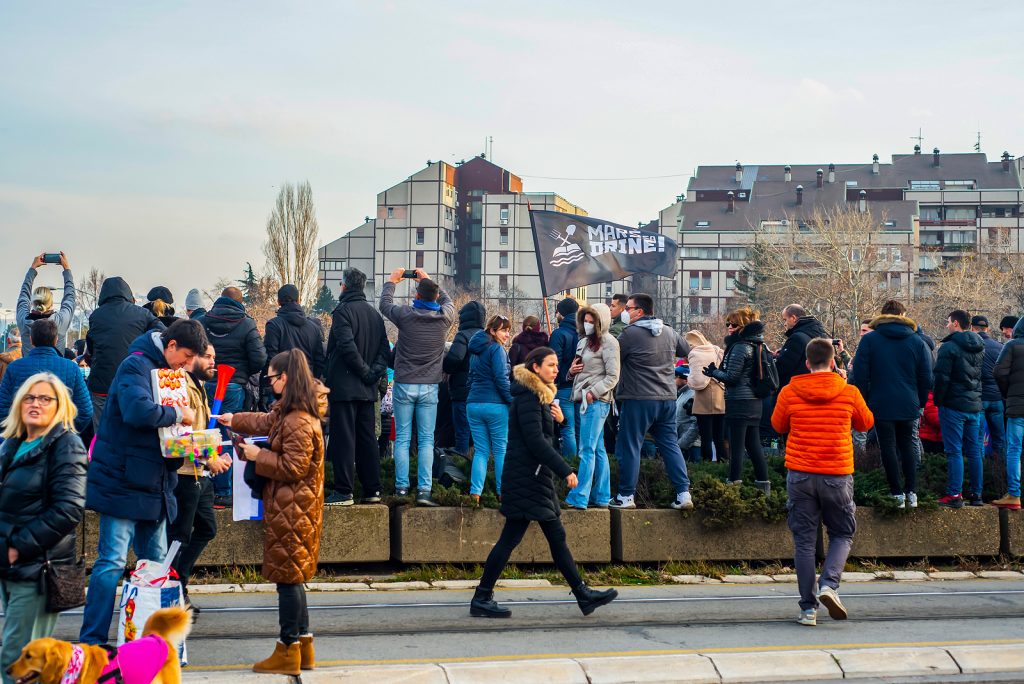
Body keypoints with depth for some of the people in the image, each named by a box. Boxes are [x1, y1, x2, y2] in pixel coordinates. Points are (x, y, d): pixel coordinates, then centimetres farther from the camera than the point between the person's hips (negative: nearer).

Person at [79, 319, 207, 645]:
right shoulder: (136, 366, -14)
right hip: (123, 481, -9)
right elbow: (139, 410, -33)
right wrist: (178, 414, -18)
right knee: (112, 562, -8)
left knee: (156, 562, 11)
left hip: (153, 483, 9)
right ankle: (92, 641, -3)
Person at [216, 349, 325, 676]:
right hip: (291, 507, 10)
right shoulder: (288, 412, 11)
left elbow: (293, 467, -22)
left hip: (292, 511, -10)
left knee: (288, 578, -3)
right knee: (292, 577, 14)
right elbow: (267, 422, 32)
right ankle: (303, 646, 21)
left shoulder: (298, 422, -22)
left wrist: (258, 456, -12)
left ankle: (288, 652, 5)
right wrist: (235, 420, 39)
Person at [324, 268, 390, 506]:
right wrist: (375, 371, 0)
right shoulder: (374, 314, 13)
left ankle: (344, 492, -6)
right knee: (367, 439, 11)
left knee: (343, 439, -5)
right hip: (368, 389, 7)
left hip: (345, 386, -7)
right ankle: (372, 490, 13)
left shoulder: (343, 311, -10)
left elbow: (347, 346, -22)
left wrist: (365, 370, -14)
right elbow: (385, 349, 9)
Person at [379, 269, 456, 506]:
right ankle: (424, 490, -5)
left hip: (403, 386, -1)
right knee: (426, 440, 1)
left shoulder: (405, 314, -8)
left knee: (402, 438, 5)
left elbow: (385, 303, 14)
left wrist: (391, 281, 30)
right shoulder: (444, 317, -4)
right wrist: (429, 281, 31)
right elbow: (447, 300, 21)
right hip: (429, 388, 1)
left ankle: (401, 487, 5)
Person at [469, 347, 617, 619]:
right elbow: (536, 441, -20)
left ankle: (583, 594, 13)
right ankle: (481, 598, 0)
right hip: (525, 477, -10)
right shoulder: (527, 397, -14)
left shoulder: (540, 395, 18)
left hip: (537, 476, 10)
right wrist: (565, 470, -19)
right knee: (511, 537, -6)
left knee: (556, 536, 10)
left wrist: (558, 419, 2)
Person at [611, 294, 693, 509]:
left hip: (638, 399, -6)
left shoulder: (630, 334, -10)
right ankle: (683, 493, 5)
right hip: (668, 398, 6)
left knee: (629, 447, 2)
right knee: (670, 445, 10)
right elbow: (686, 351, 25)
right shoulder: (669, 332, 9)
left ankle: (626, 496, 5)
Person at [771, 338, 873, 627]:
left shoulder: (789, 393, -3)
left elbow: (778, 426, 13)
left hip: (800, 474, 1)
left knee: (804, 540, 7)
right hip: (837, 474, -1)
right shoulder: (849, 393, -3)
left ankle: (808, 607, 5)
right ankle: (829, 584, -8)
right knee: (843, 534, 15)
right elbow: (866, 423, 13)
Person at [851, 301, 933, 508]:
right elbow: (926, 378, 5)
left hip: (881, 405, -3)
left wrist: (862, 403, 2)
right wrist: (920, 403, 14)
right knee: (907, 445, 15)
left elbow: (860, 375, -5)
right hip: (908, 405, 3)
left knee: (888, 447, 2)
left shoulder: (869, 340, -3)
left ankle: (897, 493, 1)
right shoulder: (917, 342, 3)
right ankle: (911, 492, 11)